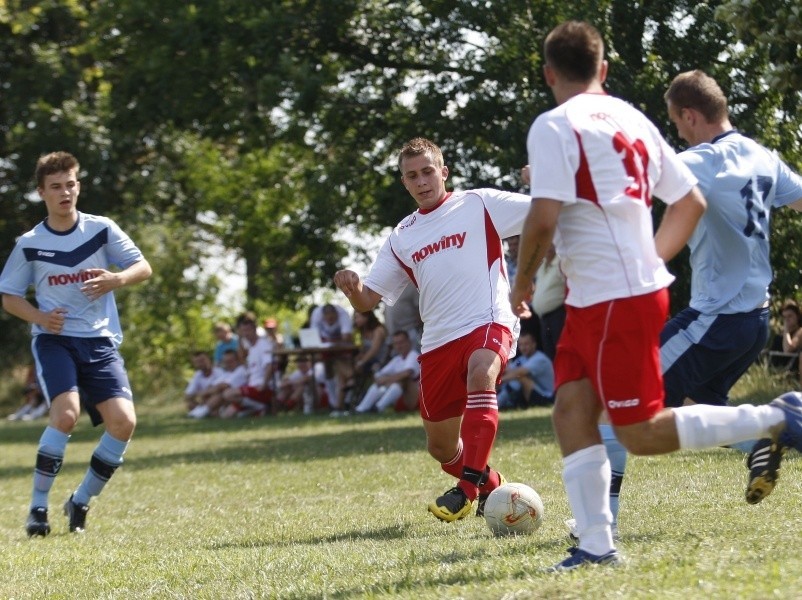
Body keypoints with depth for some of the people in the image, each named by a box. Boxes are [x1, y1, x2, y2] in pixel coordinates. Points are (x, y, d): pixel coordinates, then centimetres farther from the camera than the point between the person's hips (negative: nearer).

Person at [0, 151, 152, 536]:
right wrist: (39, 316, -9)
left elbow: (143, 268, 5)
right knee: (66, 414, -26)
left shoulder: (102, 229, 2)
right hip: (54, 339, -2)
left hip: (100, 342, 2)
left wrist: (114, 280, -17)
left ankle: (81, 502, 5)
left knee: (124, 421, -14)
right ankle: (38, 506, -14)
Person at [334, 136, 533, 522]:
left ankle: (469, 487, -43)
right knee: (442, 450, 10)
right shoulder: (402, 237, 17)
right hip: (438, 341, 5)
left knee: (480, 376, -39)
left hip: (488, 324, -5)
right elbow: (368, 299, 14)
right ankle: (490, 484, 41)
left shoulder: (479, 205, 5)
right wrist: (352, 289, -10)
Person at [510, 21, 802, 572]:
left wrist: (522, 281, -4)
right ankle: (597, 545, 1)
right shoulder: (631, 119, 13)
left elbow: (543, 218, -20)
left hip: (614, 300, -9)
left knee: (641, 434, -4)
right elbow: (692, 201, 15)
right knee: (571, 413, 6)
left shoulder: (555, 126, -11)